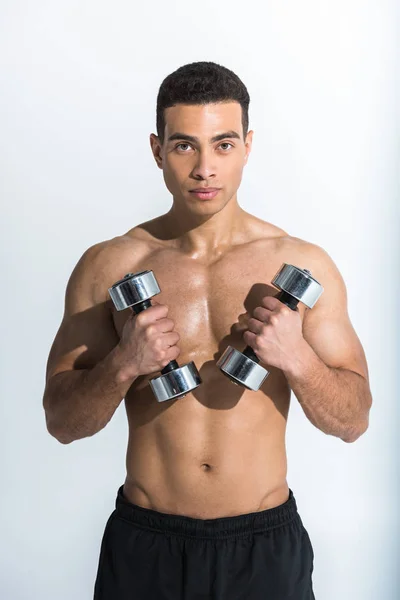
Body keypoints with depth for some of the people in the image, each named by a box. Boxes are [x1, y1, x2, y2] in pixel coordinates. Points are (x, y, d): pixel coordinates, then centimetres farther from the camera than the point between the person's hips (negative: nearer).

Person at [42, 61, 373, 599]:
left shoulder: (304, 265, -4)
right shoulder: (107, 266, -4)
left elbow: (353, 422, 0)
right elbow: (61, 422, -2)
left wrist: (297, 357, -18)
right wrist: (123, 365, -20)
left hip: (266, 543, 1)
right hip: (144, 546, 0)